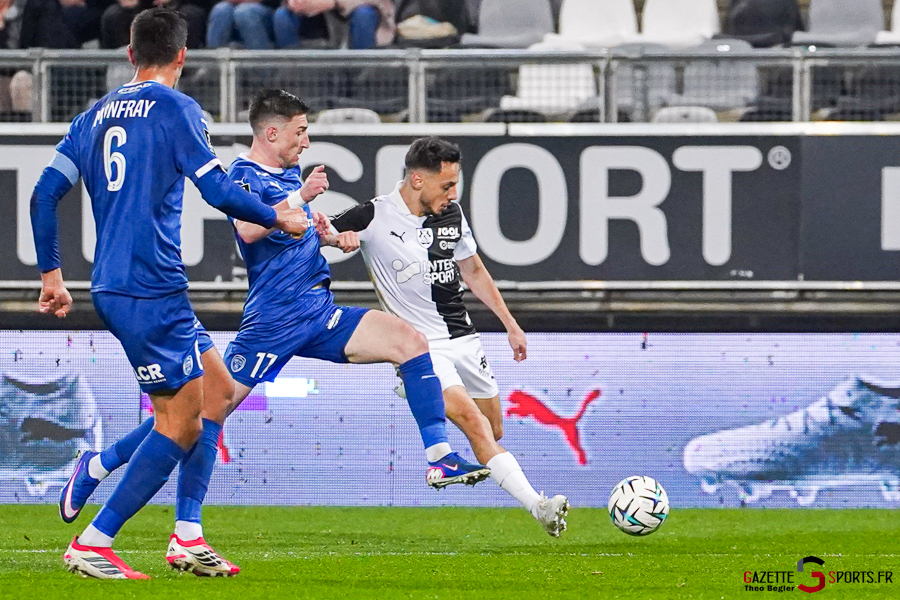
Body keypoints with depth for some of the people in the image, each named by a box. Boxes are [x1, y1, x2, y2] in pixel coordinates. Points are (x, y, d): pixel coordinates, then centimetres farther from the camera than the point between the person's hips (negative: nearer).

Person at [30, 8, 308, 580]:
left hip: (113, 287, 9)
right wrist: (278, 217, 3)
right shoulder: (176, 109, -6)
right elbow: (218, 189, -13)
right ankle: (94, 543, -8)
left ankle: (188, 538, 12)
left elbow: (45, 194, 12)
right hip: (151, 290, -9)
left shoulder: (97, 115, 15)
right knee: (181, 421, -5)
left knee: (219, 389, 16)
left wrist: (51, 273, 18)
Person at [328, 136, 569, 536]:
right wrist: (338, 236, -29)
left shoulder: (451, 214, 6)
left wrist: (510, 324, 20)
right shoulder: (374, 218, -11)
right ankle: (537, 506, -30)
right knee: (472, 421, -22)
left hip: (463, 336, 7)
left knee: (494, 432, 7)